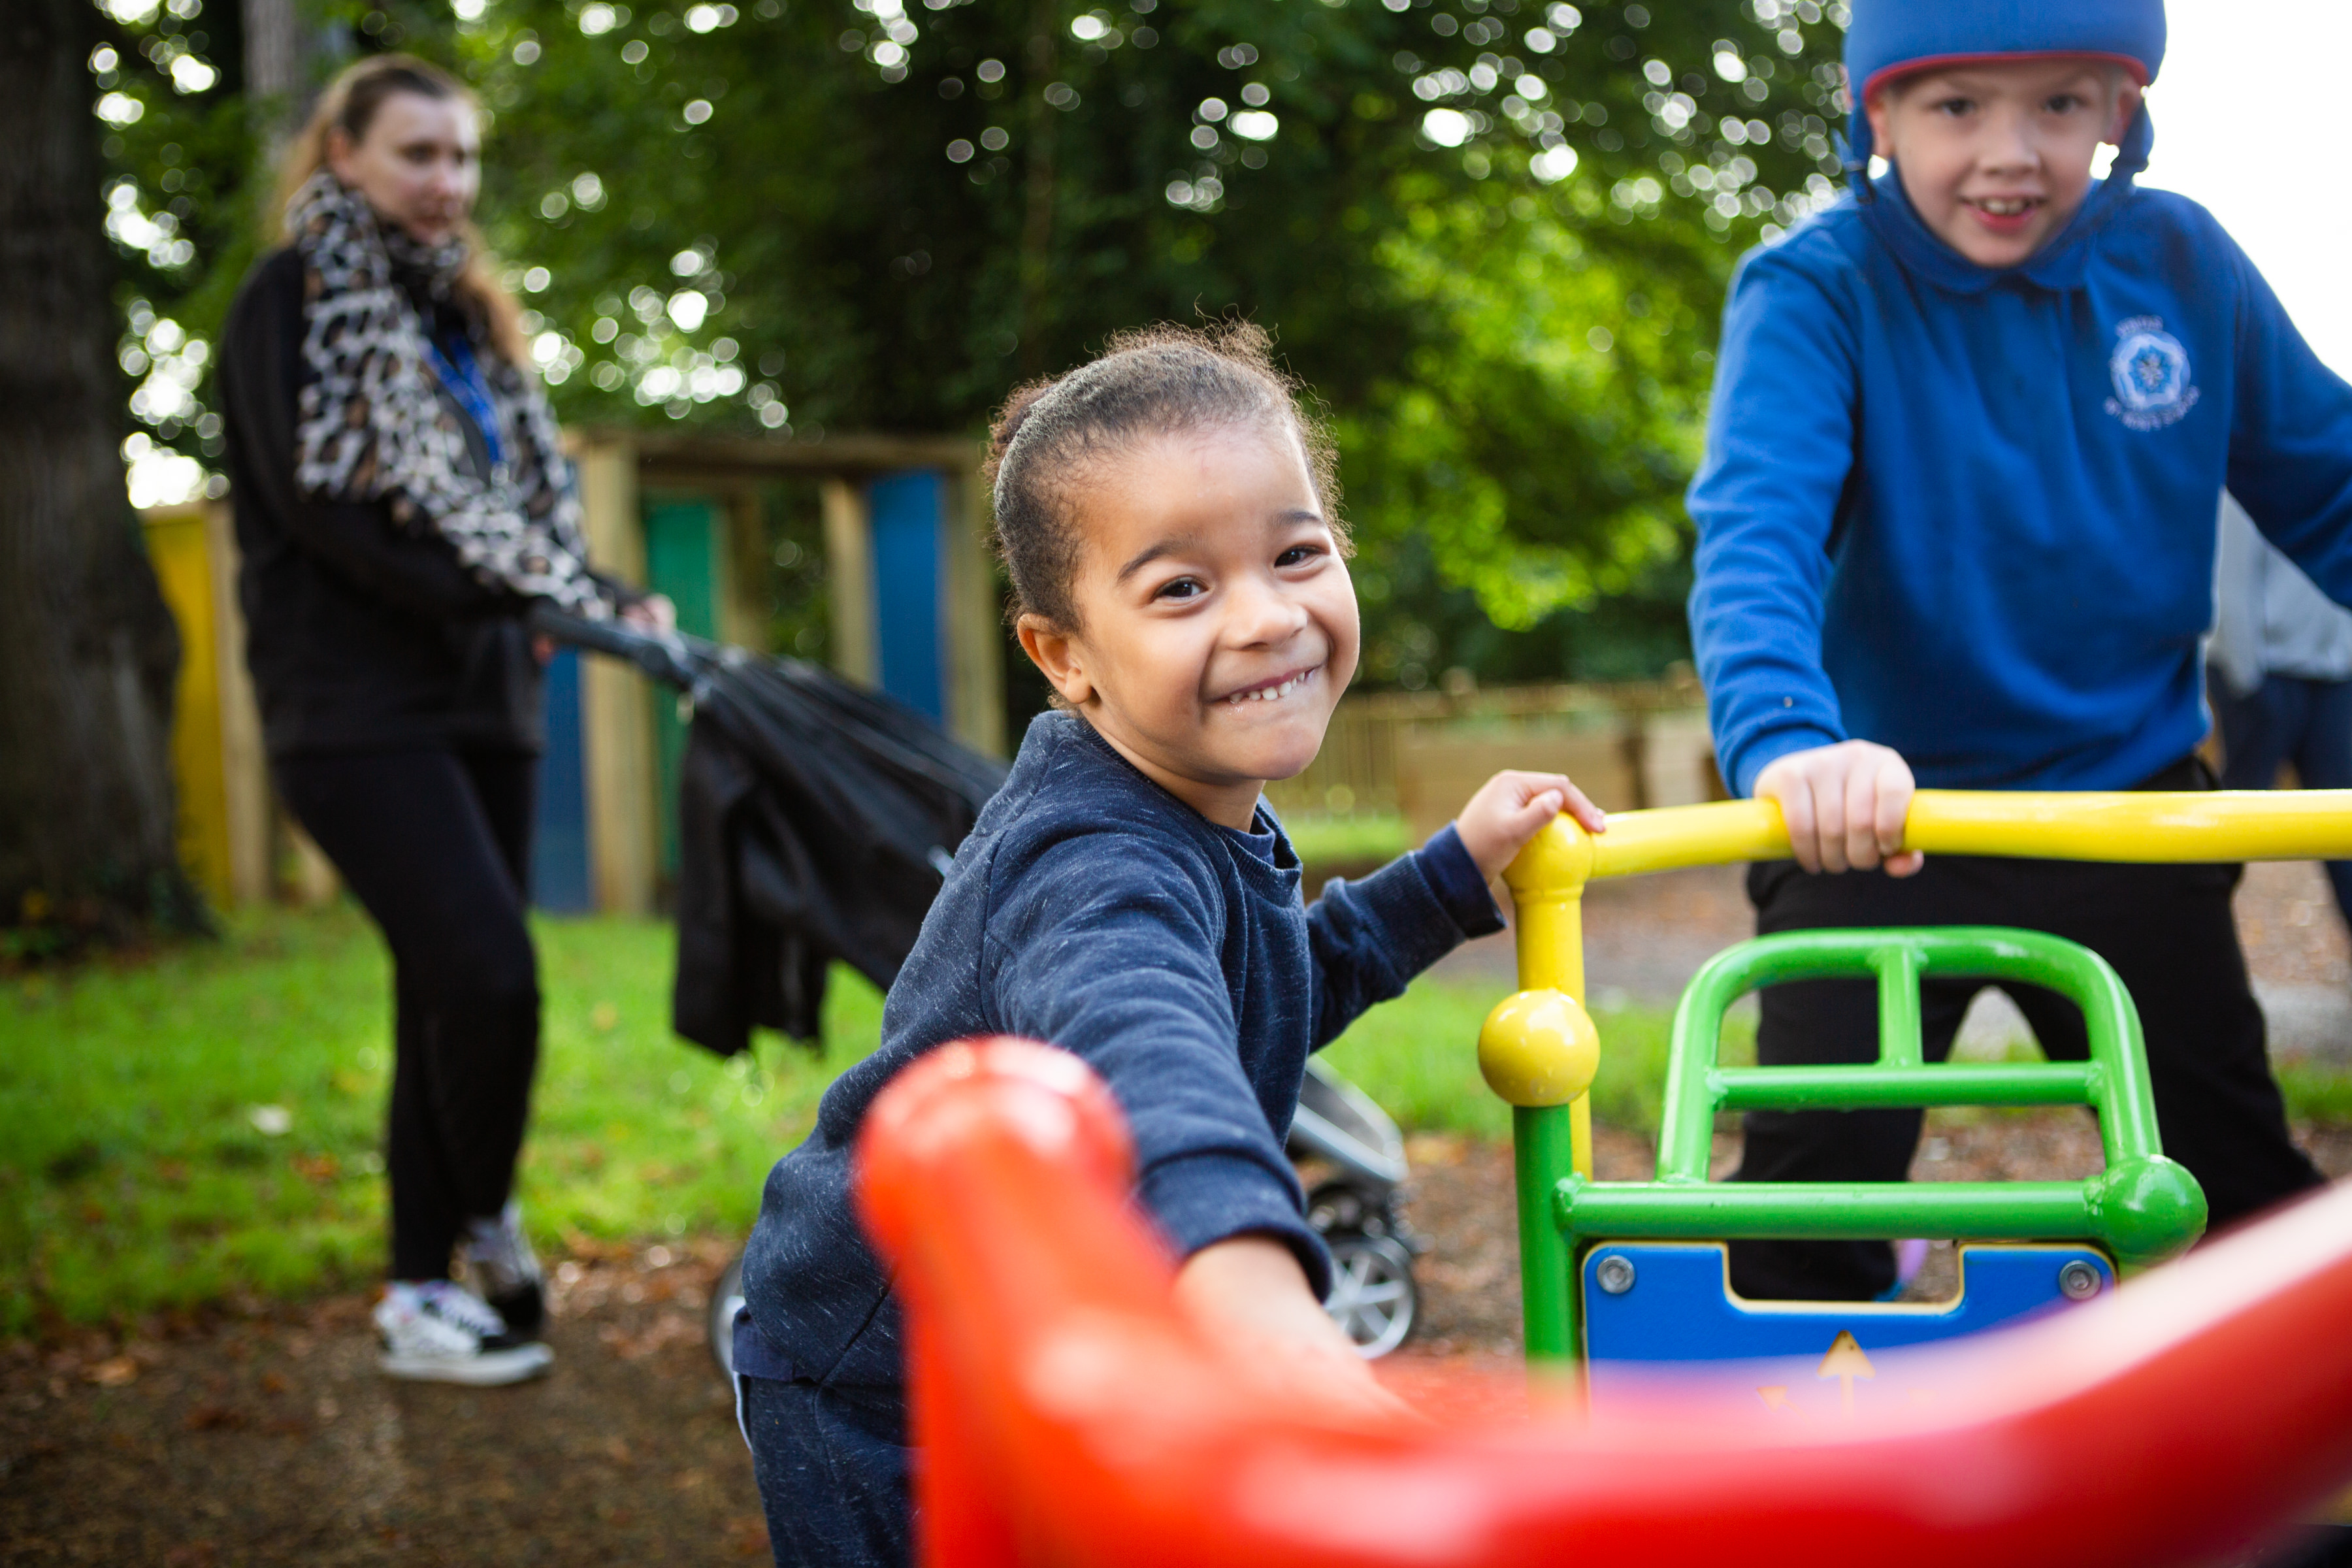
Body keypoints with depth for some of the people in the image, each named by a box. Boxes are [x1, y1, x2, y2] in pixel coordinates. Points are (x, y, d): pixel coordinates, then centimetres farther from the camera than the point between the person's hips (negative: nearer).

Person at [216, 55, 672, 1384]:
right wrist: (476, 592, -19)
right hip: (360, 707, -7)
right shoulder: (294, 301, 0)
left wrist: (604, 601, 1)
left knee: (450, 994, 7)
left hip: (481, 701, 7)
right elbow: (319, 500, -12)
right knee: (489, 972, -19)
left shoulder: (463, 313, 21)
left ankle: (422, 1293, 16)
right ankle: (486, 1223, 2)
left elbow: (528, 506, 19)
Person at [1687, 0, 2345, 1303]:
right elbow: (1755, 533, -31)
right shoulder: (1814, 293, -16)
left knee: (2243, 1172, 14)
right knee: (1813, 1188, -8)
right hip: (1880, 820, -3)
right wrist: (1789, 739, -50)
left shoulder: (2180, 262, -5)